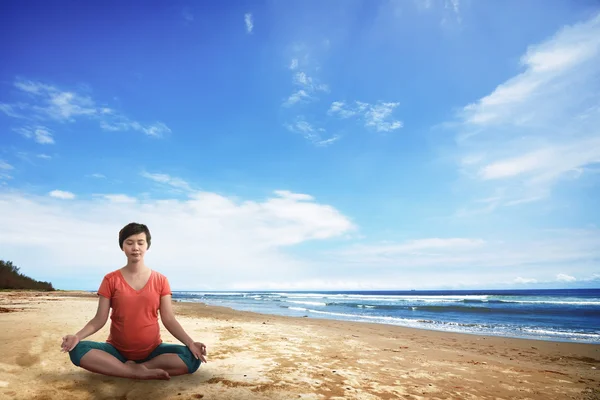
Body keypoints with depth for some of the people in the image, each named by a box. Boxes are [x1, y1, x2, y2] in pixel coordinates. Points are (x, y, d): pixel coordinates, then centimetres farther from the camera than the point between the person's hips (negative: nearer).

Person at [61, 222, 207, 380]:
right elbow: (100, 319, -2)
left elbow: (169, 320, -5)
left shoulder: (160, 280, -1)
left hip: (153, 351, 0)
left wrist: (190, 343, -19)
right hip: (117, 350, 1)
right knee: (78, 350, -28)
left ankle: (135, 368, -18)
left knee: (193, 357, -25)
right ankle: (140, 372, -26)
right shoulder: (110, 280, 0)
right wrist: (77, 336, -22)